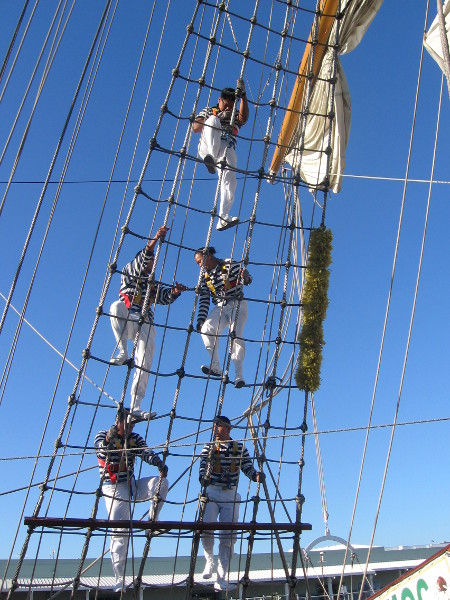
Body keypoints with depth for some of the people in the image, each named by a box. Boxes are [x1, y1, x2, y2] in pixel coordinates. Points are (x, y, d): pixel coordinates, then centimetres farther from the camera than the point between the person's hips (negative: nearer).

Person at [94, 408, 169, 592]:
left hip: (132, 485, 4)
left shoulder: (135, 439, 6)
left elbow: (146, 453, -10)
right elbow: (102, 453, -26)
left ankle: (152, 519, -7)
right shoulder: (103, 436, -5)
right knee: (119, 531, -10)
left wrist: (158, 463, -32)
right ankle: (119, 578, -1)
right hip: (114, 488, -4)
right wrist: (108, 440, -50)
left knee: (161, 482, -19)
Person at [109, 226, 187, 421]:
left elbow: (164, 297, 10)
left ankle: (135, 406, -11)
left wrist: (174, 292, -13)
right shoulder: (128, 272, 16)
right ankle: (123, 353, -32)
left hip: (145, 325, 3)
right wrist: (155, 240, -17)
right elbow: (140, 261, -4)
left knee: (145, 362, -13)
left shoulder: (154, 284, 28)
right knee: (117, 305, -37)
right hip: (125, 321, -3)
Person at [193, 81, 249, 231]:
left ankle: (223, 219, -23)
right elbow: (195, 128, 10)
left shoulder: (235, 117, 30)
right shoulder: (209, 111, 28)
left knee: (230, 182, -22)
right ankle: (211, 158, -51)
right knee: (213, 120, -29)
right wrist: (218, 117, 2)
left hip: (227, 150, 2)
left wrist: (243, 95, -4)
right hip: (208, 146, -1)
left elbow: (244, 117, 4)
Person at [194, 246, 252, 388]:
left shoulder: (229, 264, -1)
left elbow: (247, 277, -7)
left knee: (236, 336, -24)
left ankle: (239, 375, -24)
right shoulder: (205, 277, 12)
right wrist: (200, 319, -1)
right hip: (219, 308, 4)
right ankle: (215, 367, -23)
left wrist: (245, 278, -32)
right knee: (206, 328, -25)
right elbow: (204, 301, 10)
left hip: (237, 305, -4)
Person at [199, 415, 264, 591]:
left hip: (231, 495, 0)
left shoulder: (240, 448, 6)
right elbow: (203, 467, -8)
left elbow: (248, 468, 1)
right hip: (211, 492, 0)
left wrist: (257, 475, -21)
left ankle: (221, 577, 11)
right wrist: (203, 478, -30)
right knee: (206, 528, -15)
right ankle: (210, 561, 14)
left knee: (228, 535, -2)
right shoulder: (209, 447, 5)